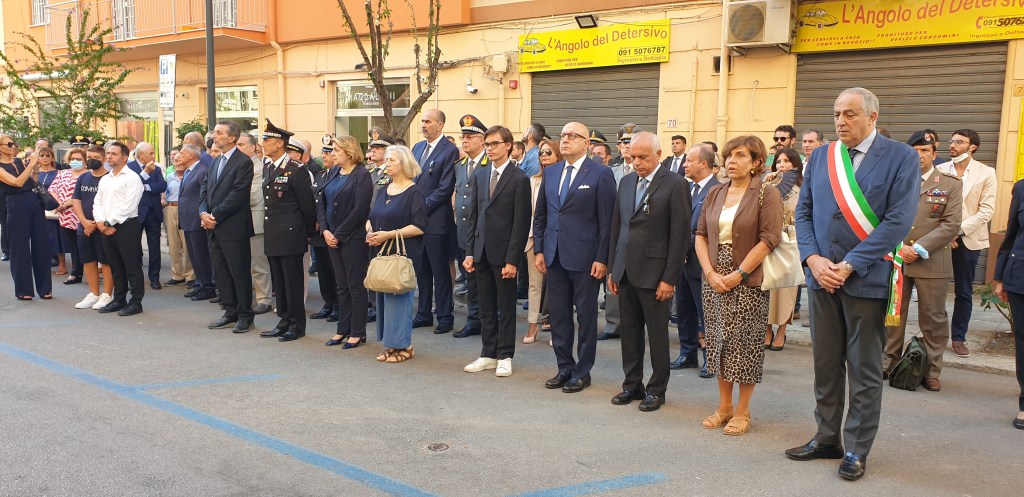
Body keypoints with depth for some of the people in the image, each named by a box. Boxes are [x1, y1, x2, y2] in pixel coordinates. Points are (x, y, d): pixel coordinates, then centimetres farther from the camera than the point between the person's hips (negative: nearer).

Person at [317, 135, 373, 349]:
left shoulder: (362, 175, -10)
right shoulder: (332, 172, 11)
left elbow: (359, 209, -16)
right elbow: (321, 202, 10)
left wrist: (339, 234, -15)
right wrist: (325, 230, -3)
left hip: (353, 238, -7)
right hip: (332, 237, 7)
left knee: (355, 285, 1)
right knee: (341, 286, 13)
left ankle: (358, 332, 10)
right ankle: (343, 329, 22)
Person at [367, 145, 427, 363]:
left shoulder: (413, 193, -8)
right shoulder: (384, 191, 15)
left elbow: (419, 227, -16)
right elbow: (372, 217, 20)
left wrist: (390, 234, -20)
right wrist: (370, 232, -2)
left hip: (403, 253, -7)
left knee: (399, 295, -5)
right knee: (383, 296, 8)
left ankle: (404, 346, 6)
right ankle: (391, 344, 17)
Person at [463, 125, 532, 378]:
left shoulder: (519, 178, -7)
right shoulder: (479, 175, 10)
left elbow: (522, 222, -10)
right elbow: (473, 215, 12)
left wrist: (512, 259, -14)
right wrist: (470, 251, 6)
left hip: (503, 253, -5)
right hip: (482, 251, 5)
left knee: (506, 308, 5)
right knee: (486, 307, 12)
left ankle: (505, 357, 15)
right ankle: (488, 354, 22)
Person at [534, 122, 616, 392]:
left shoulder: (601, 174, -6)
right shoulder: (550, 172, 11)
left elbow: (607, 221, -9)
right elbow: (540, 215, 14)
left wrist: (602, 259, -12)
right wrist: (539, 250, 8)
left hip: (585, 257, -5)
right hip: (554, 256, 6)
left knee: (586, 317, 6)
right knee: (558, 316, 11)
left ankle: (582, 372, 17)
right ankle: (564, 368, 24)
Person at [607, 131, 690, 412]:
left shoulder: (675, 185, -8)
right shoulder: (626, 182, 11)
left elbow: (680, 234, -10)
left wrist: (670, 278, -13)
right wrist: (612, 268, 11)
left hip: (654, 273, -5)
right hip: (625, 271, 6)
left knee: (657, 333, 5)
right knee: (629, 331, 12)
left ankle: (657, 389, 18)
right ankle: (632, 385, 24)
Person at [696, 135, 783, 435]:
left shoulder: (767, 194, -5)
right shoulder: (715, 194, 10)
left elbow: (769, 239, -13)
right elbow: (701, 235, 8)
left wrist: (739, 274, -16)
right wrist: (710, 272, -6)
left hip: (748, 281, -5)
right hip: (715, 280, 5)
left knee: (745, 345, 0)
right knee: (718, 342, 9)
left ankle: (742, 412, 13)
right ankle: (724, 406, 22)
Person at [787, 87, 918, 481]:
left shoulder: (901, 158, -6)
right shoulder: (819, 157, 8)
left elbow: (898, 221, -14)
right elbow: (803, 212, 7)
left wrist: (848, 265, -18)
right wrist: (813, 259, -10)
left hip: (866, 279, -4)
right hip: (821, 275, 4)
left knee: (865, 371, 7)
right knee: (825, 365, 13)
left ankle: (857, 449, 20)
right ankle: (827, 438, 27)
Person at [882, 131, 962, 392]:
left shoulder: (950, 185, 2)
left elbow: (951, 224, -6)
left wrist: (918, 248, -15)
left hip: (931, 262, -1)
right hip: (895, 259, 2)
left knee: (933, 319, 5)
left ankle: (932, 371, 16)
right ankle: (890, 362, 23)